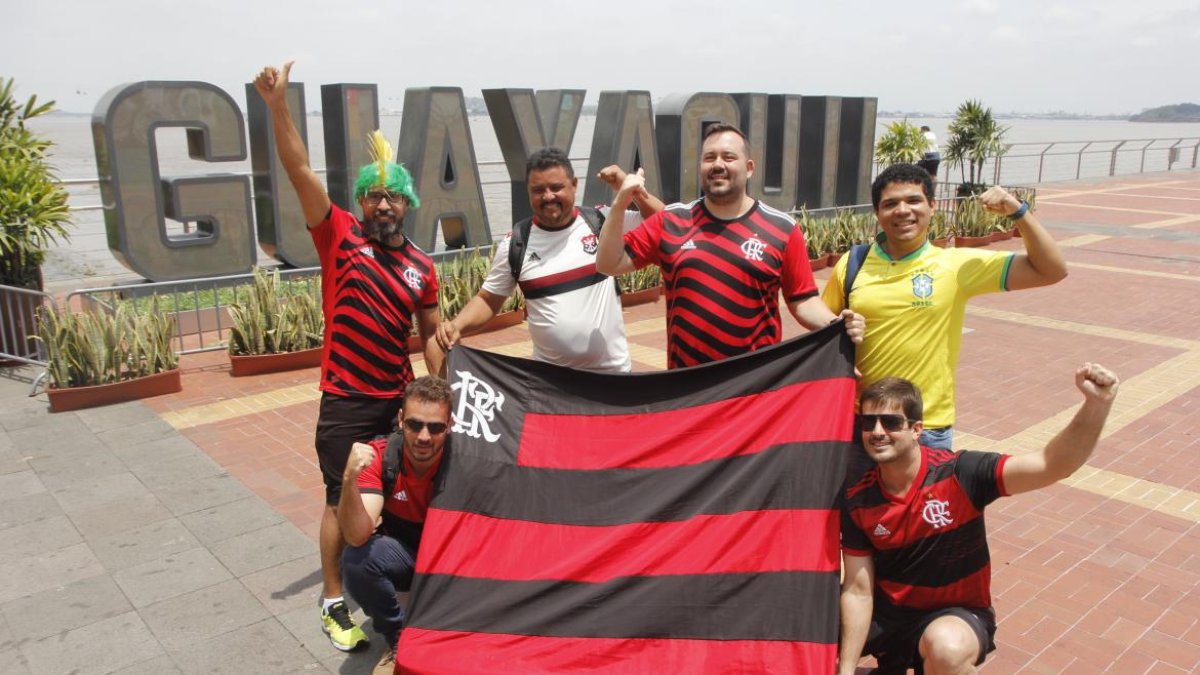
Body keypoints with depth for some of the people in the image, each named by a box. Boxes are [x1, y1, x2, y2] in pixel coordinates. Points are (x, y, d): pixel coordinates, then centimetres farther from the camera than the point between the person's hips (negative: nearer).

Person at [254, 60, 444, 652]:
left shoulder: (421, 267, 3)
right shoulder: (340, 237, -6)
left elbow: (431, 337, 9)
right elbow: (300, 172, -16)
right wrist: (278, 106, -26)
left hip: (401, 400, 4)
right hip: (345, 403, -3)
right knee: (344, 500, 6)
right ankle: (334, 602, 22)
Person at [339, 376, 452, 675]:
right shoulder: (380, 456, -23)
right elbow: (358, 537, -34)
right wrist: (350, 479, -50)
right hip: (403, 554, 1)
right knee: (357, 558, -30)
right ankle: (398, 641, -2)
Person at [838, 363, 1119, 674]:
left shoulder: (958, 473, -21)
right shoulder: (857, 500, -13)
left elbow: (1050, 465, -31)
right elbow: (858, 591, -10)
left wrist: (1097, 403, -45)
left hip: (955, 615, -4)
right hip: (886, 610, 5)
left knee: (946, 647, -38)